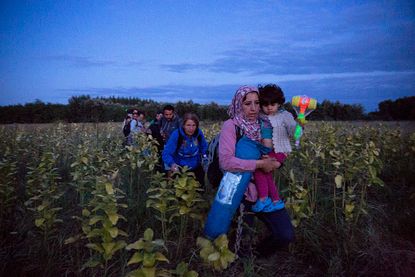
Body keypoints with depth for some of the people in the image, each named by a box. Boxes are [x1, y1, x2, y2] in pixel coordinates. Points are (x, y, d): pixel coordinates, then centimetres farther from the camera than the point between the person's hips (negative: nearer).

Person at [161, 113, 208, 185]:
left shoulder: (199, 133, -15)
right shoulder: (176, 135, -26)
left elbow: (204, 147, 5)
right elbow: (166, 154, -30)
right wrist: (172, 164, -47)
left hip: (196, 166, 4)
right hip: (179, 168, -3)